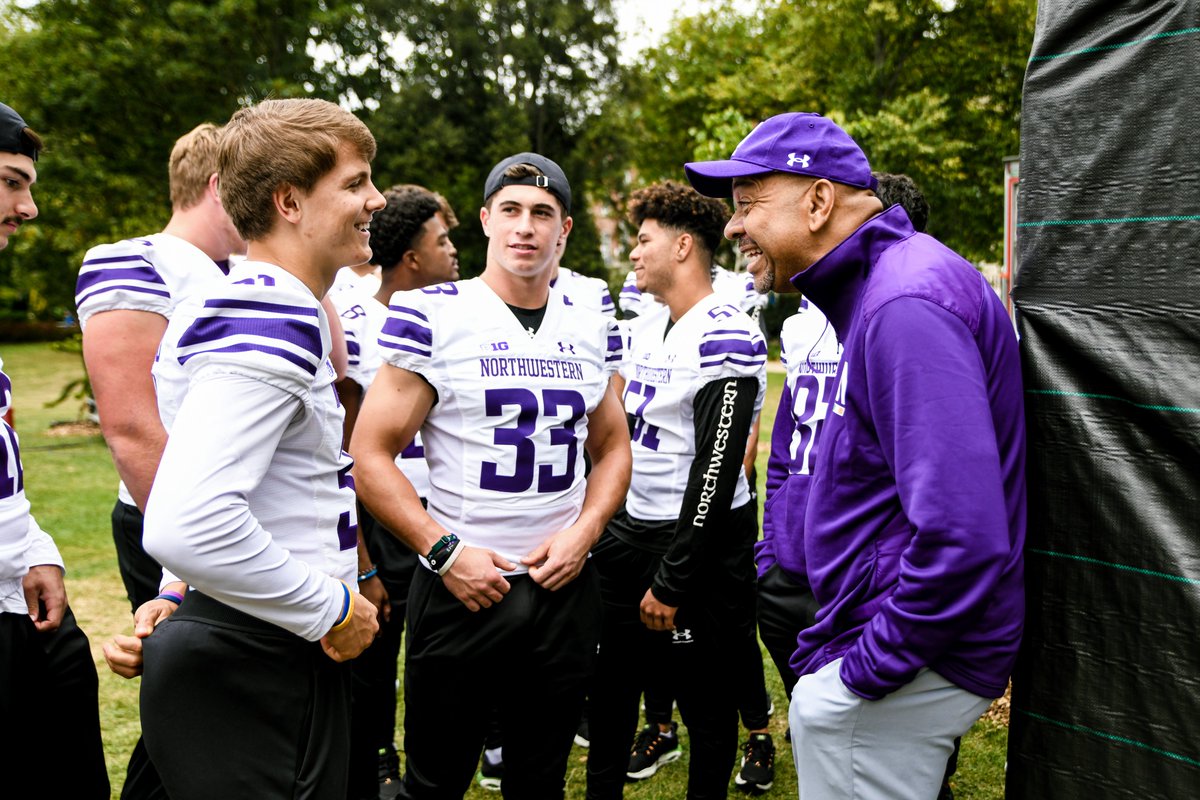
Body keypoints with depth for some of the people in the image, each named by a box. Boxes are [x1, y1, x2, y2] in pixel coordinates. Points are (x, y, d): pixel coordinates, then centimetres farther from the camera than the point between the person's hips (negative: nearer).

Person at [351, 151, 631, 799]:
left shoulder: (591, 330, 6)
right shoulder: (434, 316, -8)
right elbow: (370, 455, -9)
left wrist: (583, 531, -2)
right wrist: (442, 551, -17)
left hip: (564, 585, 4)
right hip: (462, 586, -3)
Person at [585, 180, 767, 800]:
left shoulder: (727, 339, -18)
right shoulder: (641, 331, 10)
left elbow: (716, 470, -21)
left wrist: (672, 582, -19)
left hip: (697, 541, -8)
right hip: (623, 533, 8)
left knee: (707, 708, 9)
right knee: (608, 691, 19)